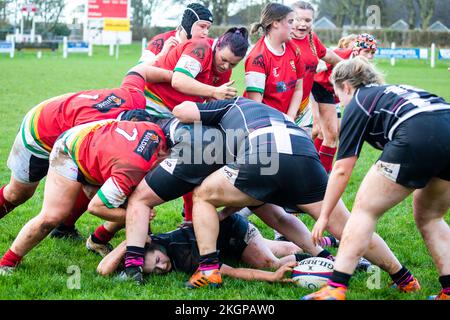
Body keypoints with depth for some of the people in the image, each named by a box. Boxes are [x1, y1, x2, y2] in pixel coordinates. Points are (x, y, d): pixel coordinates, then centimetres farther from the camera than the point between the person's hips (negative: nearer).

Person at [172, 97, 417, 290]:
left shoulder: (232, 106, 35)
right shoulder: (273, 115, 47)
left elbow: (181, 111, 26)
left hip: (262, 158, -4)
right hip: (306, 156, 4)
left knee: (202, 196, 19)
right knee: (345, 228, 14)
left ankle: (209, 269, 8)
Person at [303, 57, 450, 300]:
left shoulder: (358, 103, 18)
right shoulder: (395, 91, 37)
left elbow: (342, 169, 16)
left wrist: (323, 216, 23)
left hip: (418, 138, -6)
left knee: (365, 210, 7)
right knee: (430, 218, 26)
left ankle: (336, 289, 0)